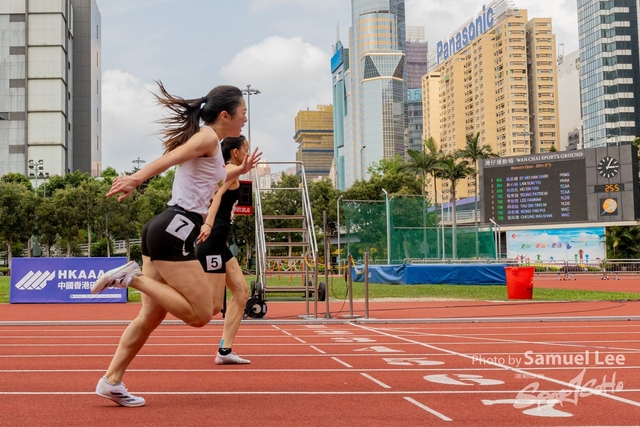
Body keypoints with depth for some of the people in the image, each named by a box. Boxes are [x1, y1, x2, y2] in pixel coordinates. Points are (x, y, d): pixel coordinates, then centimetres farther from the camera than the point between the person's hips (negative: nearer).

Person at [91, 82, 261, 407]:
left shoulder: (207, 141, 21)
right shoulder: (208, 137, -7)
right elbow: (170, 158, -26)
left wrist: (240, 170, 40)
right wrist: (136, 179, -41)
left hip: (165, 229, 10)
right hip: (175, 230, -10)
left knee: (151, 315, 11)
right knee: (201, 314, -9)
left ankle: (111, 381, 14)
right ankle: (134, 277, -10)